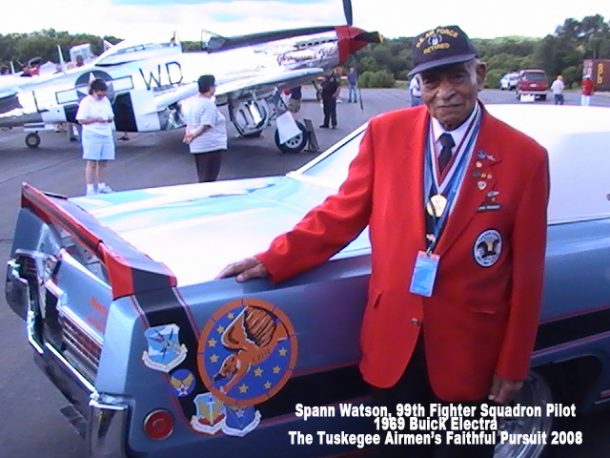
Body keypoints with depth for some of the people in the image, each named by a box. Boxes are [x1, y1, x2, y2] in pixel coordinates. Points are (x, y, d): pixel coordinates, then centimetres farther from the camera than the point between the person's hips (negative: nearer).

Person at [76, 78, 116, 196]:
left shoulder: (106, 100, 15)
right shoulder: (86, 102, -4)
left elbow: (111, 116, 21)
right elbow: (81, 120, -9)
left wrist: (109, 119, -3)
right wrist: (96, 119, -18)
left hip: (106, 135, 6)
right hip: (92, 136, -6)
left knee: (103, 162, 7)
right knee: (92, 163, -4)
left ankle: (102, 186, 17)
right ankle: (90, 188, -2)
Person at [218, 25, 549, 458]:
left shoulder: (524, 156, -8)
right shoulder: (386, 132, -4)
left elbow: (526, 271, -5)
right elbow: (343, 212, 2)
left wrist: (513, 366, -2)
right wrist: (273, 260, -7)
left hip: (469, 346, -1)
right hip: (394, 339, 2)